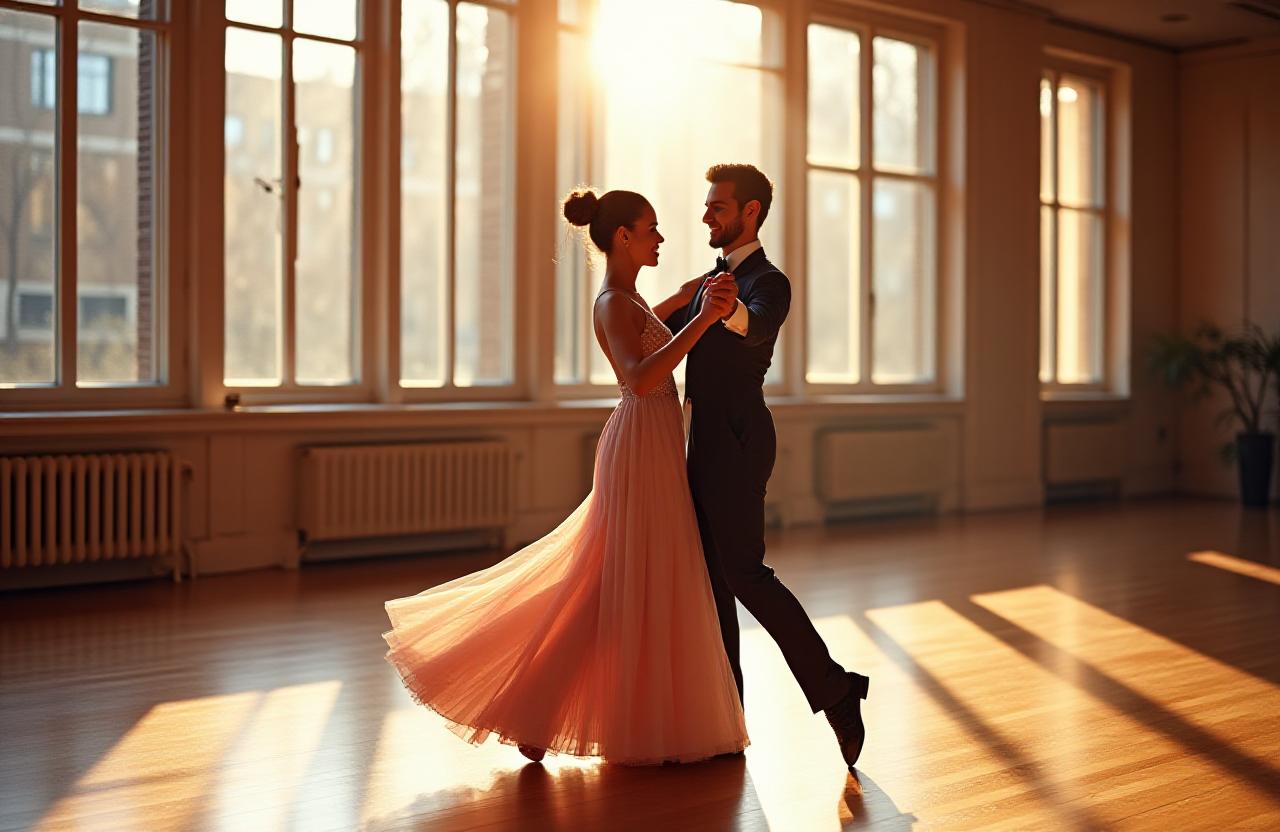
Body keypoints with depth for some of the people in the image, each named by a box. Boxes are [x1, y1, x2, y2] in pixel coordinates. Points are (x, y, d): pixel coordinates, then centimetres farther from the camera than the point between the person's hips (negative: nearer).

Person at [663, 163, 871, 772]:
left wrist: (727, 308, -57)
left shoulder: (768, 283, -11)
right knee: (709, 575, 10)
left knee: (745, 574, -11)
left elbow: (755, 326, -35)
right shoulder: (713, 280, 17)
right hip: (705, 443, 9)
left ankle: (836, 692, -2)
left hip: (735, 445, -9)